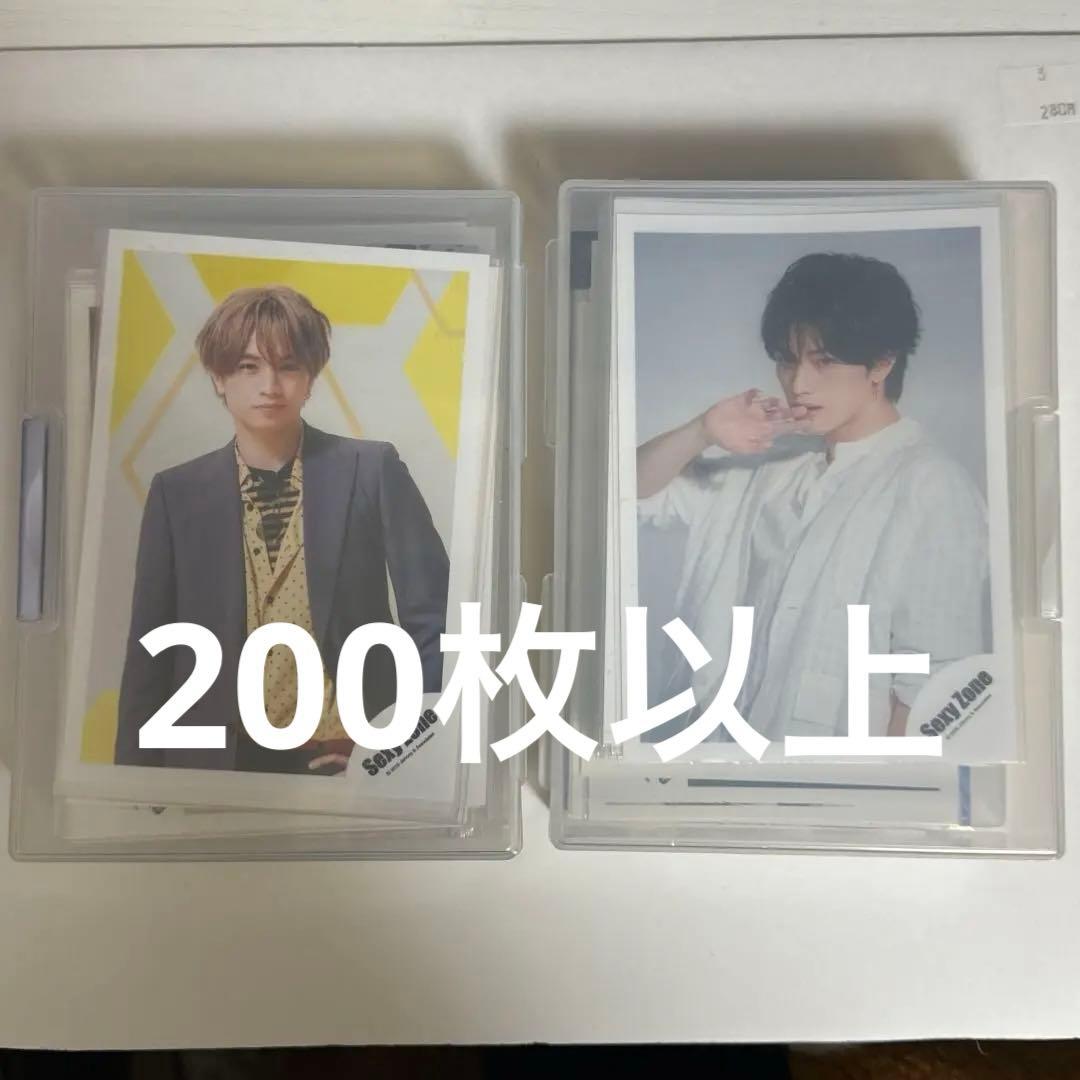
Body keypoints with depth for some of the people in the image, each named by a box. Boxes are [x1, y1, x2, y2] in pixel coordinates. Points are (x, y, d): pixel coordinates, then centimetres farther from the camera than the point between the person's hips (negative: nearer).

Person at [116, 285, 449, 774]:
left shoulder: (372, 471, -5)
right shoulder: (176, 492, 1)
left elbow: (432, 617, -4)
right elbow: (151, 650, 4)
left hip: (352, 758, -1)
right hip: (218, 760, 2)